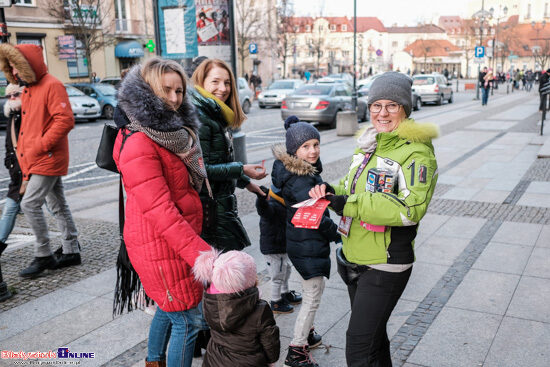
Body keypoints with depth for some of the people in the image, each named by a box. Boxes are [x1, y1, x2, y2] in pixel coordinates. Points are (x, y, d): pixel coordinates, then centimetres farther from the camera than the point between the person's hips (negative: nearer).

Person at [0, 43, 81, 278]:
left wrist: (41, 146, -20)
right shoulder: (27, 90, 16)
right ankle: (71, 252, 21)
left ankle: (43, 256, 1)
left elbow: (65, 120, -22)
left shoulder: (52, 86, -13)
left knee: (30, 204, -10)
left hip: (48, 159, -9)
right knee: (58, 206, 13)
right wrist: (24, 156, 15)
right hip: (36, 160, 9)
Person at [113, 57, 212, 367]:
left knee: (168, 306, 26)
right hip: (160, 244, -10)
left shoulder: (170, 131, 8)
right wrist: (198, 251, -29)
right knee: (188, 318, 0)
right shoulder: (139, 144, -23)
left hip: (176, 235, 10)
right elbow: (160, 210, -28)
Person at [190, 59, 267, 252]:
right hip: (210, 208, -9)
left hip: (222, 204, 10)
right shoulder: (198, 117, -17)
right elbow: (201, 169, -21)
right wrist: (242, 169, -18)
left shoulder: (217, 115, 14)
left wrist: (246, 183, 25)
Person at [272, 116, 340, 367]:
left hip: (303, 240, 10)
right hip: (307, 245, -10)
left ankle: (306, 333, 42)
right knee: (312, 297, 0)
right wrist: (337, 235, -10)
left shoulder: (307, 170, 5)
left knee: (314, 289, 24)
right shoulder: (299, 179, -26)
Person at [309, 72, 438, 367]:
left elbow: (411, 209, -27)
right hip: (355, 259, 8)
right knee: (373, 336, 24)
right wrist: (331, 193, -4)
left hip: (385, 265, -8)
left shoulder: (416, 151, -15)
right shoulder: (368, 143, 10)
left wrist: (350, 204, -29)